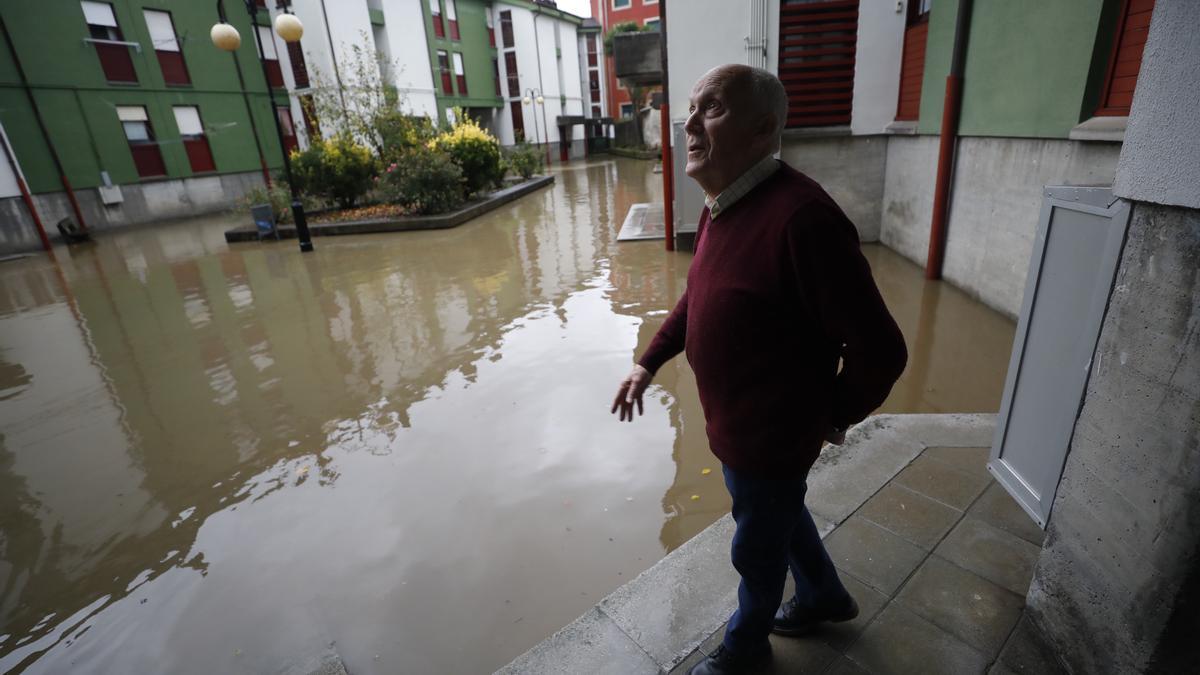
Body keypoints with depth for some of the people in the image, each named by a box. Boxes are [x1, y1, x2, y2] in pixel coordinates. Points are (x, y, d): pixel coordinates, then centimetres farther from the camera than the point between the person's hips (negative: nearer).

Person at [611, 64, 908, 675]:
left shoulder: (801, 216, -31)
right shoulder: (721, 207, 0)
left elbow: (879, 350, -26)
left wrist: (833, 417, -10)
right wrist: (649, 361, 9)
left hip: (771, 436, -8)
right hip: (735, 424, 8)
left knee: (757, 550, 19)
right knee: (782, 516, 30)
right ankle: (824, 596, 59)